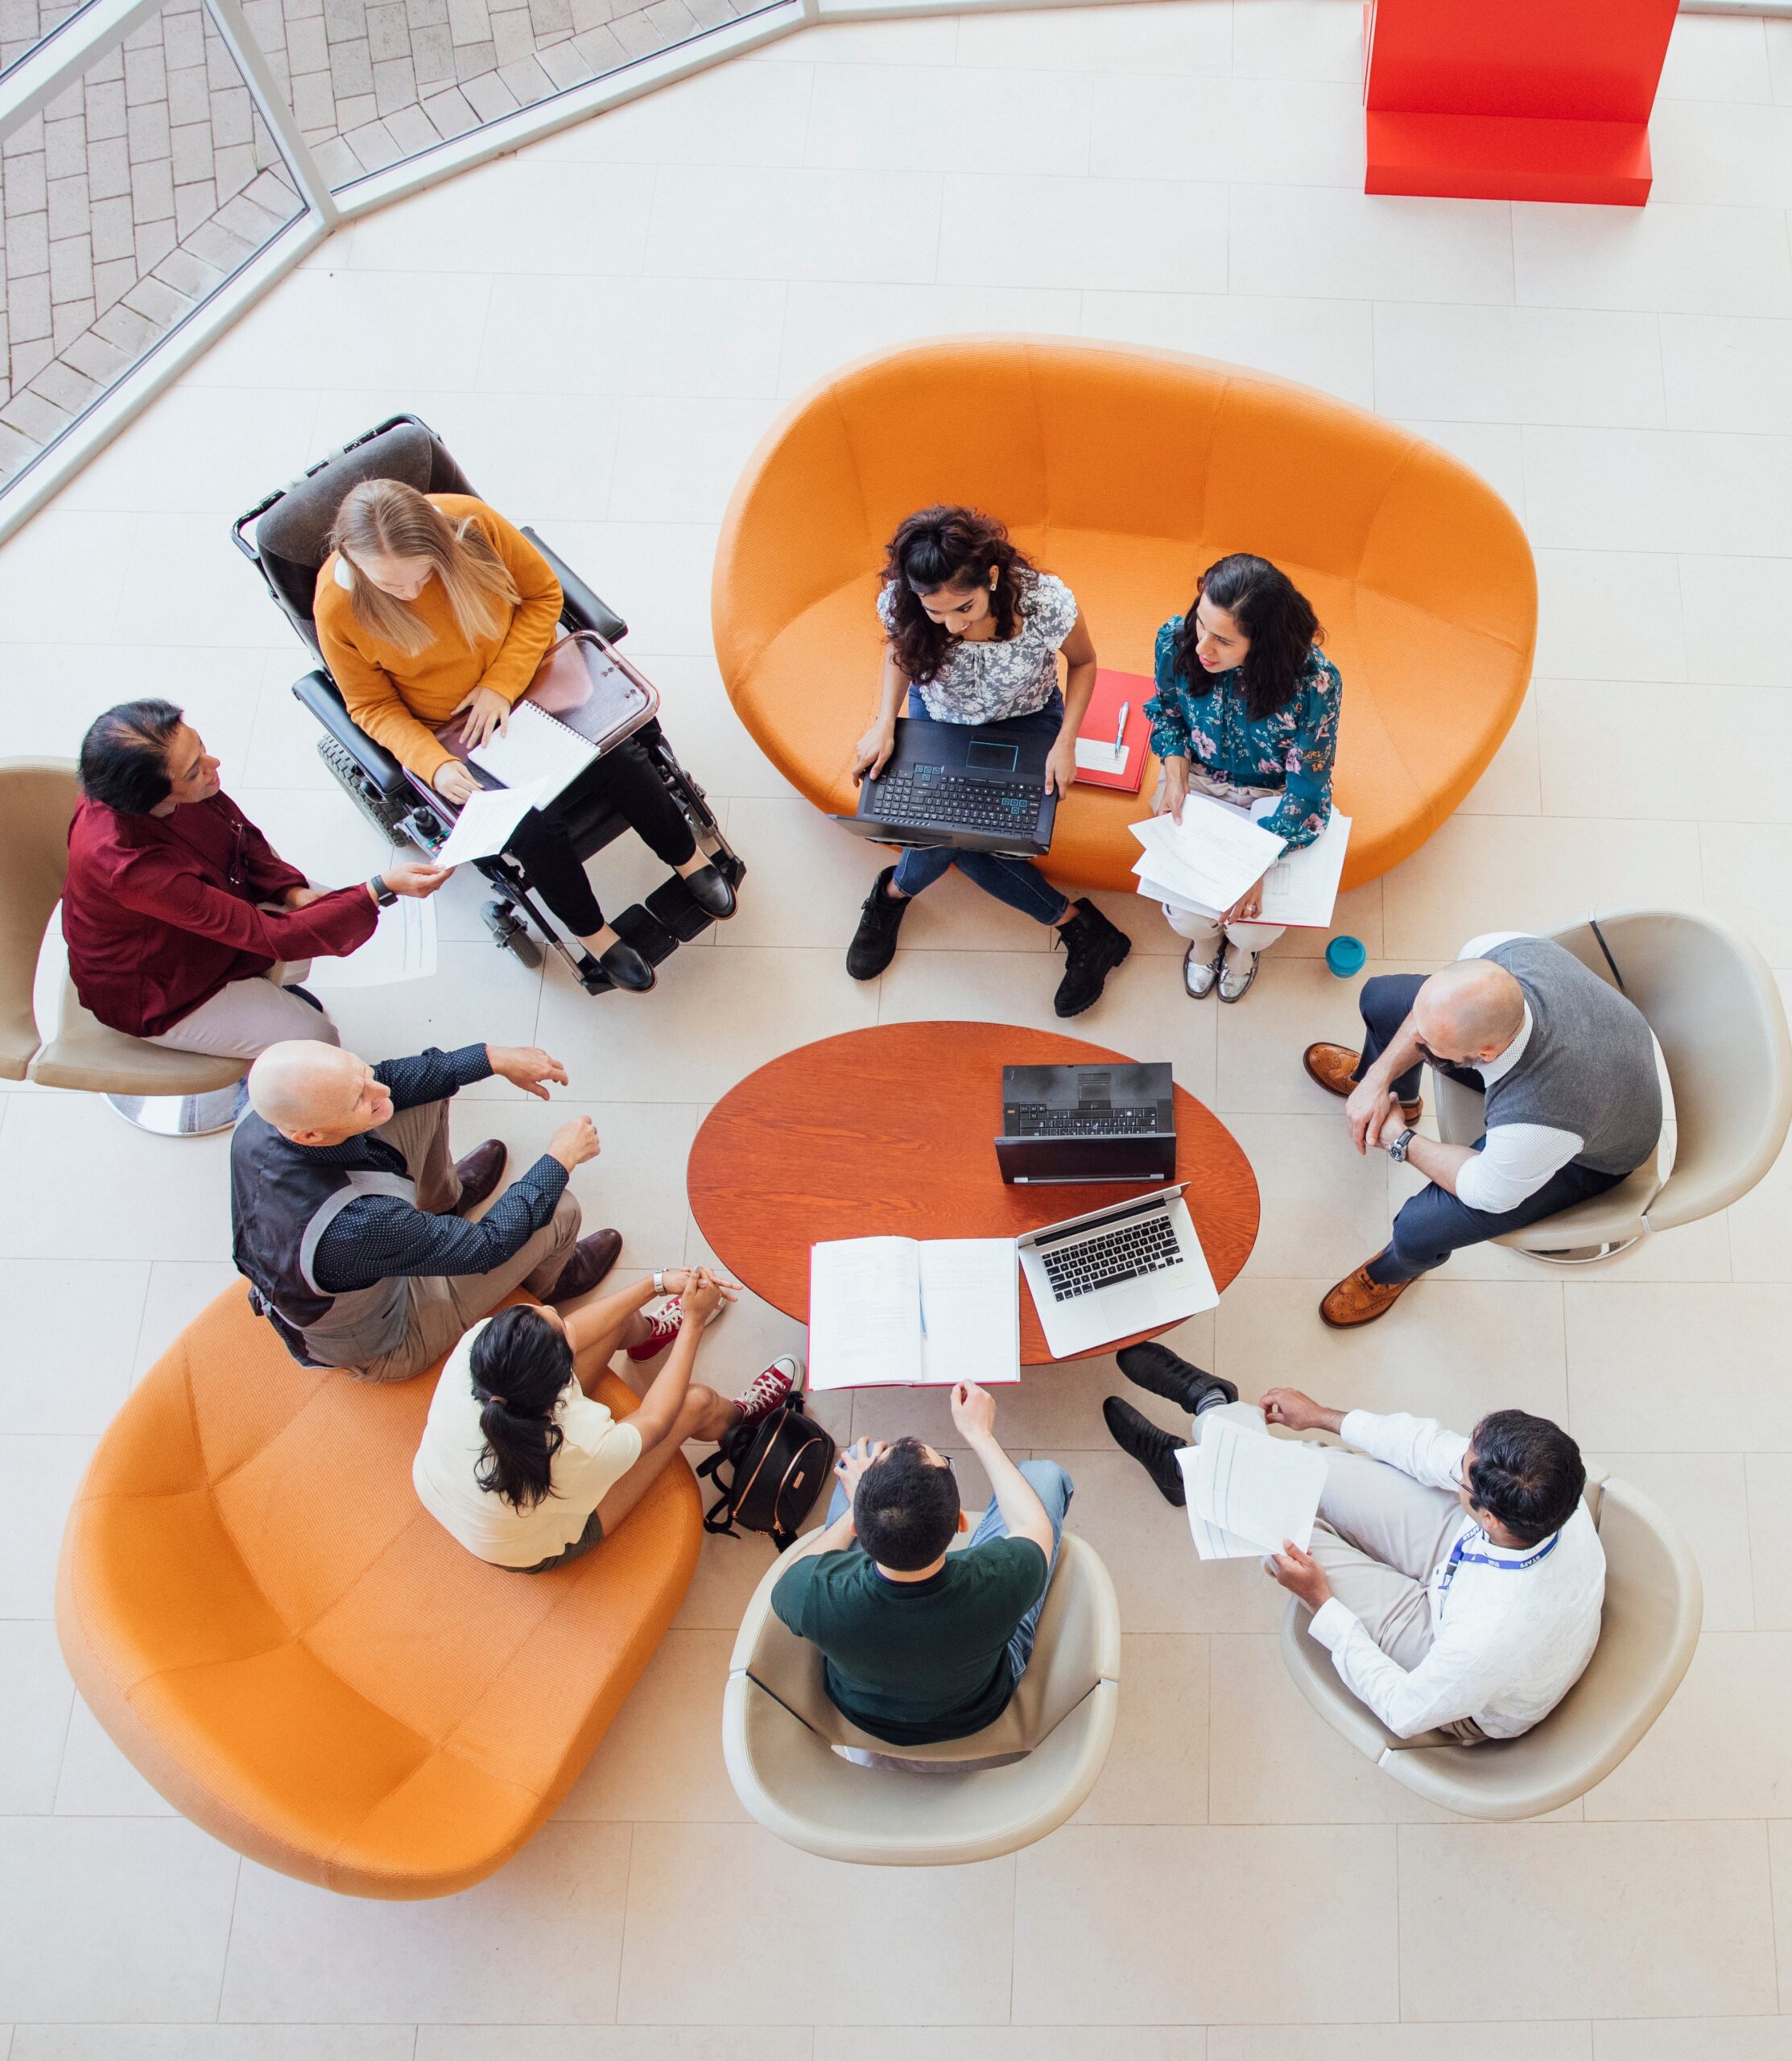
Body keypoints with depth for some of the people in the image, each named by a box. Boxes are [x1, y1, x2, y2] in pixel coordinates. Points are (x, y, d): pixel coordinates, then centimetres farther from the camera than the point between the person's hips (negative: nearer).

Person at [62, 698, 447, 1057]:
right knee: (316, 1040, -11)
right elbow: (268, 935, -39)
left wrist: (292, 891, -17)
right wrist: (382, 889, -43)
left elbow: (241, 835, 0)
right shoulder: (130, 865, -43)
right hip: (156, 994, -7)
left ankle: (265, 986, 25)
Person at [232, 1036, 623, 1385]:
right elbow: (488, 1245, -30)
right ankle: (549, 1281, 32)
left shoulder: (261, 1122, -27)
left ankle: (443, 1197, 36)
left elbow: (389, 1079, -8)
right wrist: (561, 1158, -19)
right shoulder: (356, 1225, -47)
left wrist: (495, 1058, -11)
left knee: (425, 1090, 2)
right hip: (379, 1349, -6)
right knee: (558, 1211, -7)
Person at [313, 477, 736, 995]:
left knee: (619, 756, -17)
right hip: (447, 735, -2)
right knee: (533, 824, -22)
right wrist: (432, 764, -26)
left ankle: (687, 857, 12)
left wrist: (502, 684, -16)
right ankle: (591, 934, 4)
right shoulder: (337, 607, -23)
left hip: (523, 680, 2)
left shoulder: (470, 521, -22)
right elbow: (373, 706, -9)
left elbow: (543, 594, -6)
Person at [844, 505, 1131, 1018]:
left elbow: (1083, 662, -10)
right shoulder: (900, 603, -27)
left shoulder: (1046, 603, -34)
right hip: (938, 717, 2)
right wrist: (884, 722, -15)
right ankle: (1075, 924, -9)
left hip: (1024, 721, -2)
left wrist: (1065, 742, -22)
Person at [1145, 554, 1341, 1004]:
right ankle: (1204, 937, 29)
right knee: (1186, 913, -14)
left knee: (1254, 927, -14)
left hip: (1273, 795, -2)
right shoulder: (1177, 639, -24)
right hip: (1198, 780, 2)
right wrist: (1175, 768, -15)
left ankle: (1241, 945, 30)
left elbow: (1307, 788, -22)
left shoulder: (1315, 682, -33)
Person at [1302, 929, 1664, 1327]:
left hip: (1588, 1157, -5)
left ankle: (1394, 1271, 26)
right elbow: (1433, 1013, -11)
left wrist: (1401, 1142, -15)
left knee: (1420, 1228, -17)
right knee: (1380, 997, 2)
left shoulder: (1537, 1119, -48)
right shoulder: (1499, 953, -36)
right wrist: (1380, 1077, -17)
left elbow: (1487, 1192, -25)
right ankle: (1382, 1086, 40)